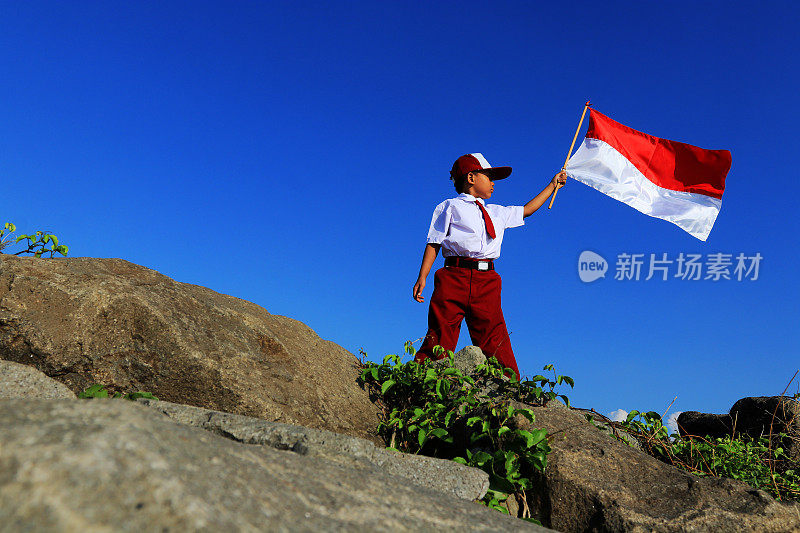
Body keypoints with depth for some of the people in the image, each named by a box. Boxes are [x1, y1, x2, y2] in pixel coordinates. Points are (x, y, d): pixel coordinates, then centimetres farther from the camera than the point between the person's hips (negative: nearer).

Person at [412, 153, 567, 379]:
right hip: (455, 276, -4)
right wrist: (422, 277, -8)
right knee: (441, 334, -8)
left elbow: (526, 210, 39)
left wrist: (553, 185, 42)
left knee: (494, 340, -3)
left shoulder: (496, 212, 28)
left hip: (487, 280, 4)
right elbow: (434, 243, 3)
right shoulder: (450, 207, 10)